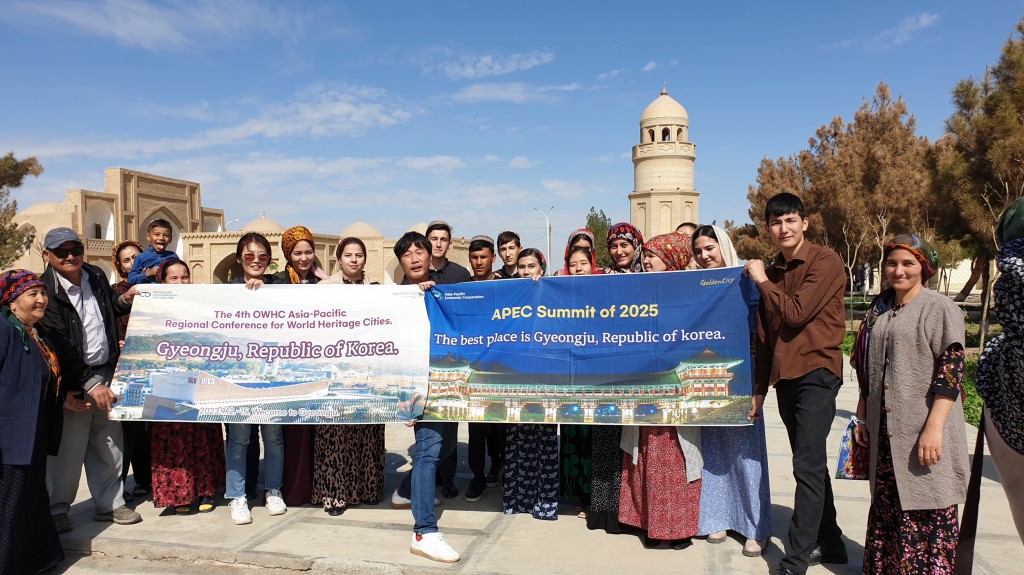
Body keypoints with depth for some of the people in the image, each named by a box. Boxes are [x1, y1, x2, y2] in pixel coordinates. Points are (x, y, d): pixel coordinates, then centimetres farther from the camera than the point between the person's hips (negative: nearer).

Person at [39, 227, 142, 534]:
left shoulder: (97, 277, 6)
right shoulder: (46, 291, -13)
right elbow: (60, 347, -20)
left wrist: (124, 300, 5)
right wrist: (90, 384, -24)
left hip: (106, 373, 6)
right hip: (73, 381, -6)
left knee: (110, 443, 12)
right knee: (69, 446, 2)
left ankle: (109, 503, 25)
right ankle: (57, 508, 21)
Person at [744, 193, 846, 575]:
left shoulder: (825, 262, -7)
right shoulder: (771, 272, 13)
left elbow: (796, 313, -19)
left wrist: (762, 280, -6)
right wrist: (759, 389, 15)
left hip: (816, 374, -7)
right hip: (784, 378, 7)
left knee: (808, 466, -9)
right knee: (811, 466, 15)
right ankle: (829, 543, 27)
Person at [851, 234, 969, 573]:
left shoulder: (940, 309, -7)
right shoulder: (878, 310, 12)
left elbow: (951, 370, -14)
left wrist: (934, 427, -20)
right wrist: (862, 417, 15)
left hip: (923, 432, -6)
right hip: (885, 432, 6)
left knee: (926, 513, 1)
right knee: (886, 507, 13)